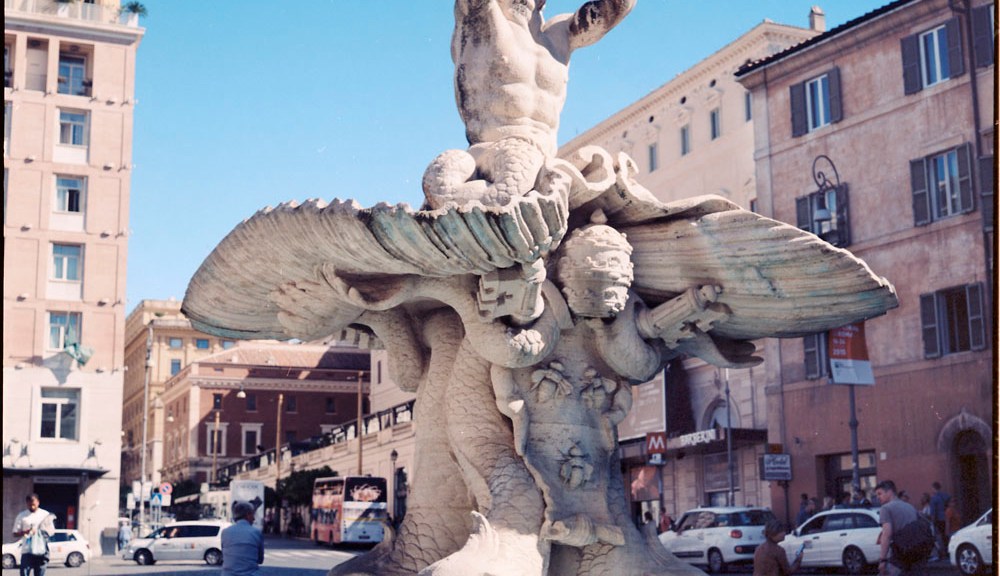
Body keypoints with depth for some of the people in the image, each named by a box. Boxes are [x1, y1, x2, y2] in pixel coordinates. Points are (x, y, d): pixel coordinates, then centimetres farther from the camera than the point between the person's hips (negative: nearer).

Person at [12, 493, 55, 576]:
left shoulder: (46, 515, 8)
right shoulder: (21, 516, 5)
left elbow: (52, 530, 12)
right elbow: (15, 533, 4)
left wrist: (47, 533, -12)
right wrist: (25, 532, -17)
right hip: (27, 551, -1)